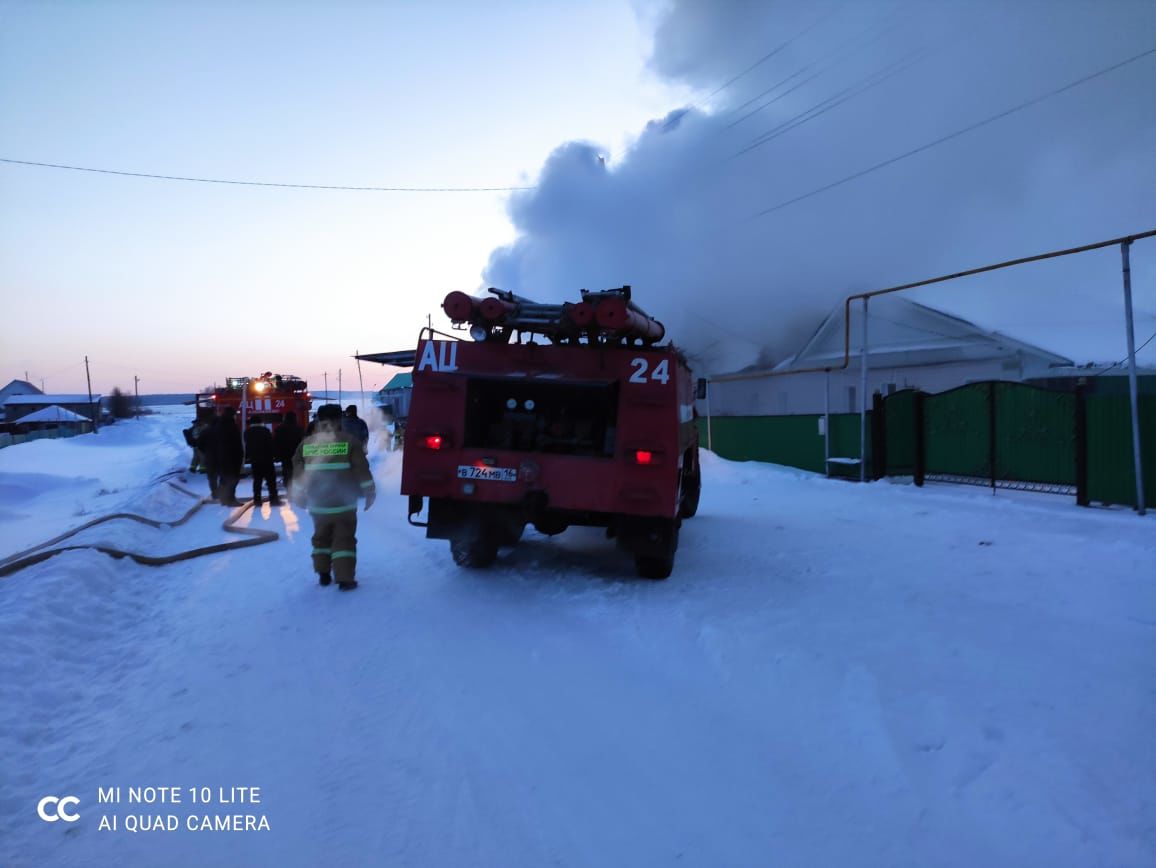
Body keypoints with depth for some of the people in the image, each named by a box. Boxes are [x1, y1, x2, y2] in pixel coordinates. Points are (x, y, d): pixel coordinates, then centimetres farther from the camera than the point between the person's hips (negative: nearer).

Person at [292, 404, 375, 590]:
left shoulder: (306, 443, 4)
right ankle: (345, 579, -2)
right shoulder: (349, 441, -6)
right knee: (344, 540, 2)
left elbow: (298, 471, 10)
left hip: (317, 503, 4)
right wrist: (369, 492, 2)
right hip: (343, 502, -3)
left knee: (321, 538, 19)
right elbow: (362, 469, -7)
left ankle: (323, 574, 22)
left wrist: (299, 495, 21)